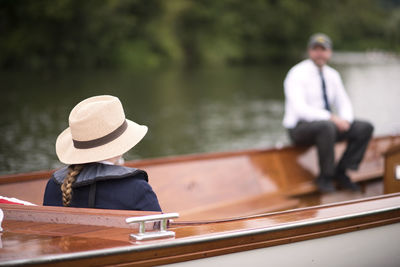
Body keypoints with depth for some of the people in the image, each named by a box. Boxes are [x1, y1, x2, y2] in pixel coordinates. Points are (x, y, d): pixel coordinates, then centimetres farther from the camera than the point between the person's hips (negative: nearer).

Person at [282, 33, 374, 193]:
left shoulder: (332, 75, 9)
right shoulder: (297, 74, -14)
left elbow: (344, 103, 10)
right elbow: (300, 109, -25)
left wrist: (346, 120, -14)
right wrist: (332, 118, -31)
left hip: (327, 126, 7)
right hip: (299, 128, -7)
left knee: (365, 128, -8)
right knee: (327, 127, -39)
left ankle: (341, 173, -4)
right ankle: (325, 178, -22)